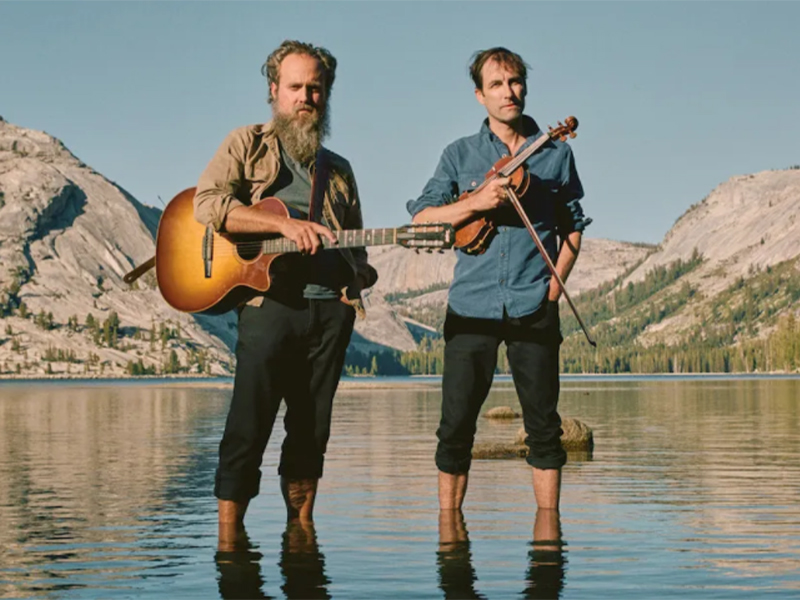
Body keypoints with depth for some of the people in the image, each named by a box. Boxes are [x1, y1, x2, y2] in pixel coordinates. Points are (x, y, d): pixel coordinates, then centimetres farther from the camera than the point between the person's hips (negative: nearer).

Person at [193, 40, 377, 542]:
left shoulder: (338, 170, 24)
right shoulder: (247, 145, 8)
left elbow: (354, 243, 26)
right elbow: (207, 203, -9)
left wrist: (362, 274, 2)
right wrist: (283, 224, -19)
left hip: (331, 308, 5)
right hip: (269, 300, -5)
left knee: (312, 430, 7)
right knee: (249, 427, -9)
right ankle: (229, 535, -5)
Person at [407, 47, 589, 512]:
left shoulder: (555, 152, 10)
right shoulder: (461, 154, 8)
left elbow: (573, 225, 14)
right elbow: (421, 219, 0)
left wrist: (556, 283, 1)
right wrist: (476, 202, -14)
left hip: (534, 307, 0)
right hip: (472, 306, 0)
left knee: (543, 422, 2)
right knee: (457, 424, -1)